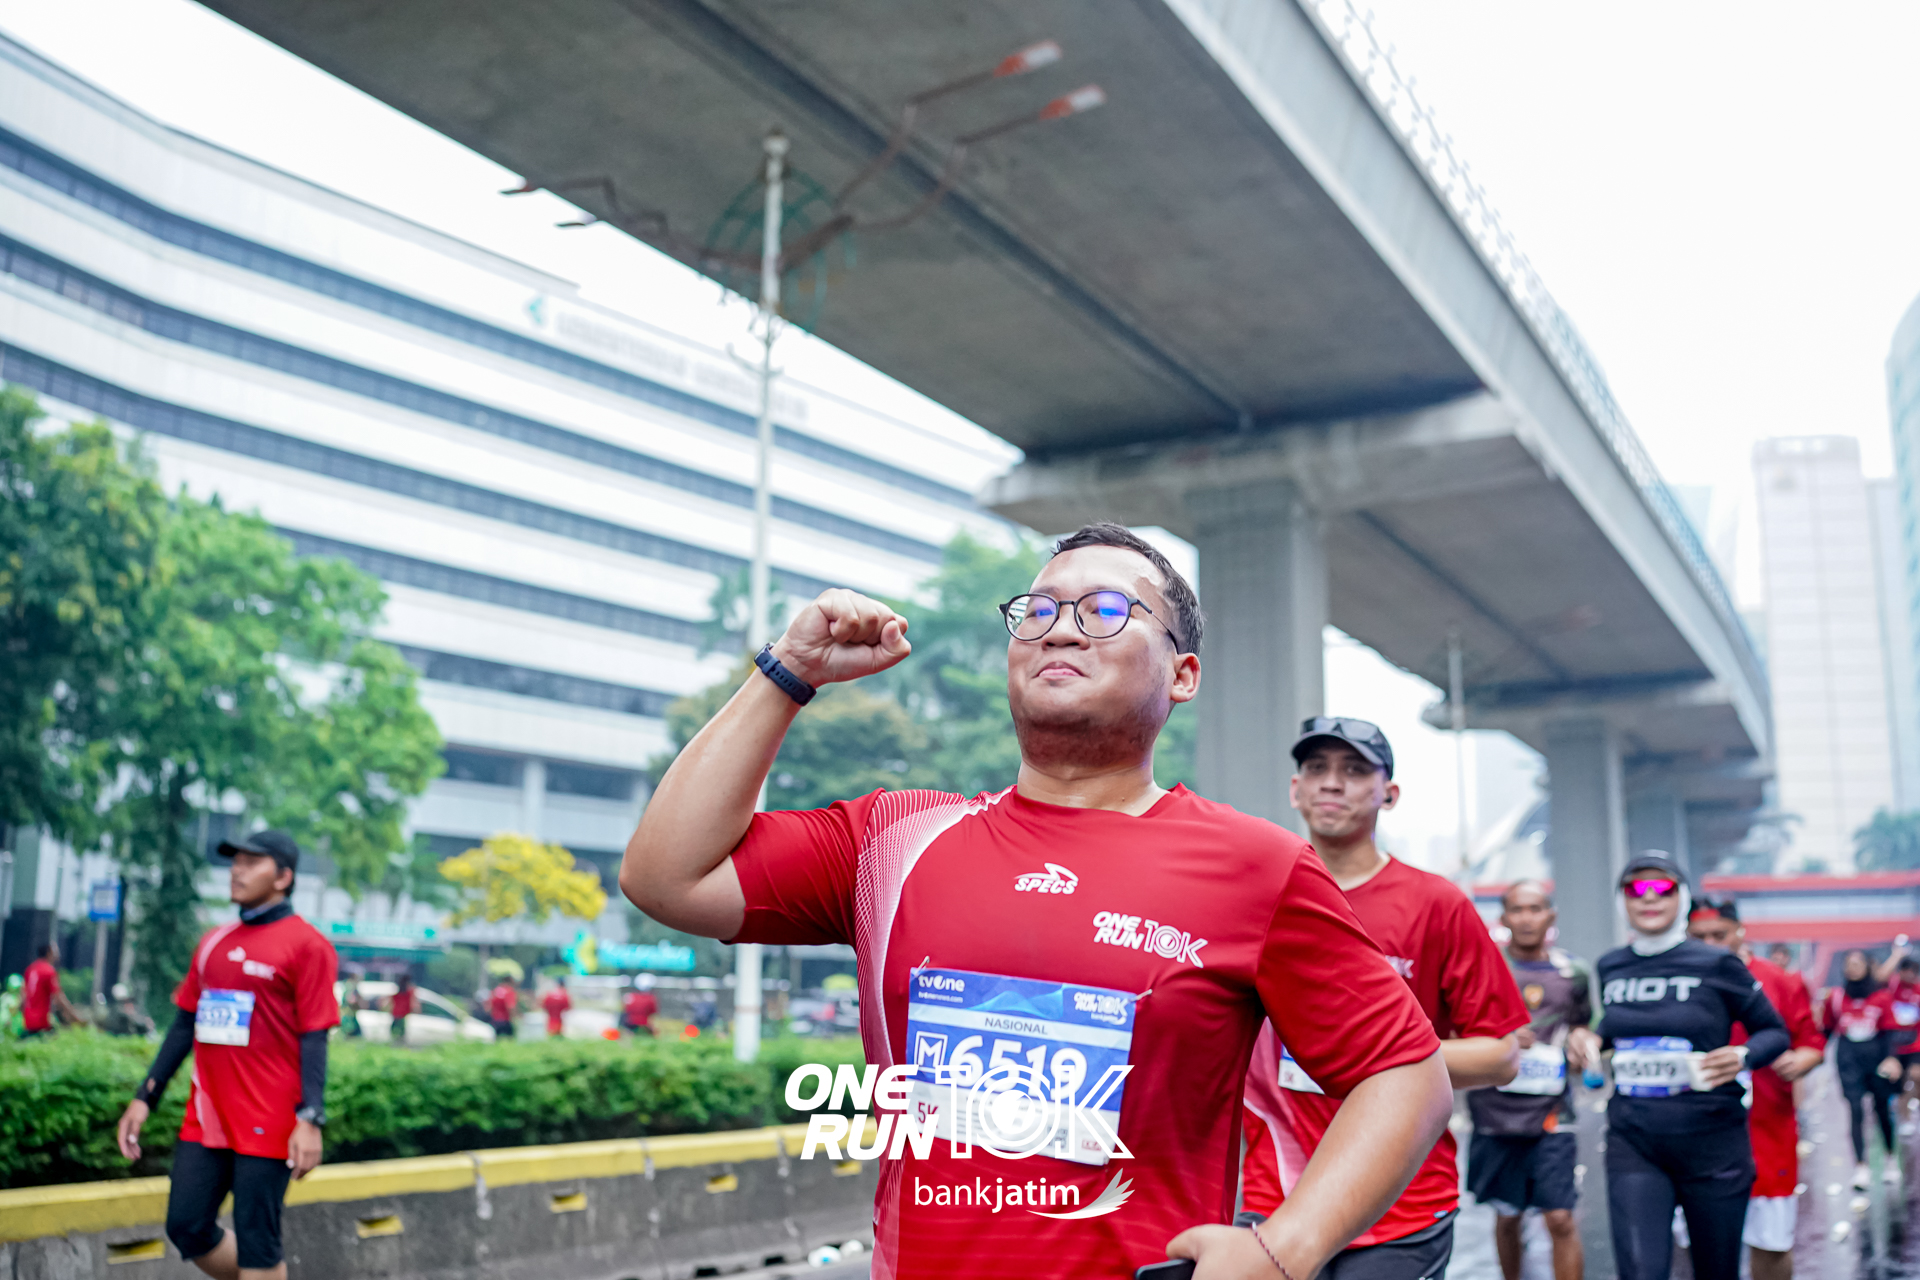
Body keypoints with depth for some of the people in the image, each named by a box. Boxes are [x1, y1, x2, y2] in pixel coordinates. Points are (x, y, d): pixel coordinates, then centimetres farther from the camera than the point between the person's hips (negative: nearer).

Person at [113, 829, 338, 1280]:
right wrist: (144, 1098, 14)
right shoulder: (212, 943, 12)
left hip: (266, 1124, -7)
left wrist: (311, 1120, -20)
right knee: (187, 1228, 9)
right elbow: (185, 1026, 18)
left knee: (255, 1243, -1)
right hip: (205, 1119, 7)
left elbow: (314, 1040, -12)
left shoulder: (306, 945, -8)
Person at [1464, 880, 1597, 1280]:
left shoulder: (1574, 972, 7)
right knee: (1507, 1216, 10)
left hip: (1553, 1115, 1)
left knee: (1561, 1219, -5)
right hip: (1496, 1113, 0)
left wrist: (1583, 1040, -2)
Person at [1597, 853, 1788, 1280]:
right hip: (1633, 1143, 2)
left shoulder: (1717, 965, -5)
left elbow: (1774, 1032, 3)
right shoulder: (1610, 967, 6)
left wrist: (1742, 1056, -17)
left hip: (1711, 1143, -2)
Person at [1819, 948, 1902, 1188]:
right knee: (1854, 1109, -9)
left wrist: (1891, 1058, -15)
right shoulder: (1835, 996, 4)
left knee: (1882, 1108, 9)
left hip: (1876, 1055, 0)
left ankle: (1892, 1158, 31)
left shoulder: (1881, 996, 0)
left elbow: (1888, 1031, -2)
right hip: (1848, 1058, 0)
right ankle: (1861, 1167, -10)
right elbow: (1826, 1029, 12)